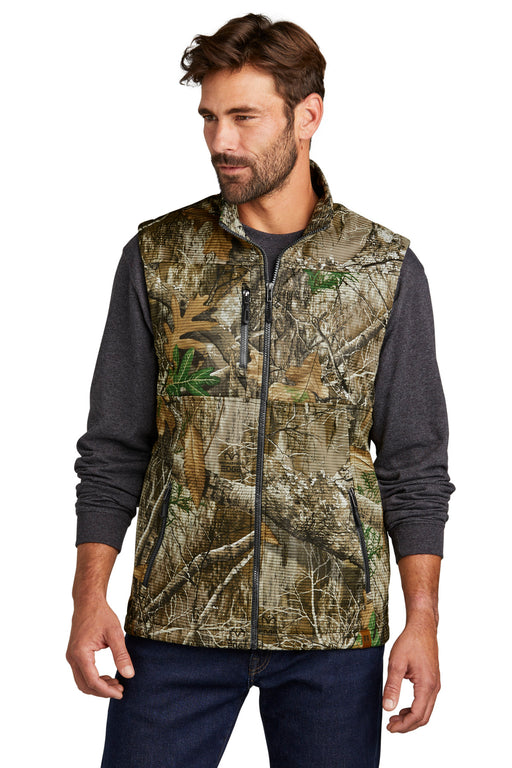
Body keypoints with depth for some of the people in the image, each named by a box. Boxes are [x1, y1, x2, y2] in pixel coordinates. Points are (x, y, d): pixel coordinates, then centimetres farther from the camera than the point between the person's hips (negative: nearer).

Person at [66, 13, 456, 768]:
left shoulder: (388, 268, 1)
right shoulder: (157, 256, 3)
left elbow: (414, 465, 3)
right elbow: (114, 449, 5)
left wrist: (422, 620, -4)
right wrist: (90, 597, -3)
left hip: (333, 623, 0)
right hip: (175, 620, 1)